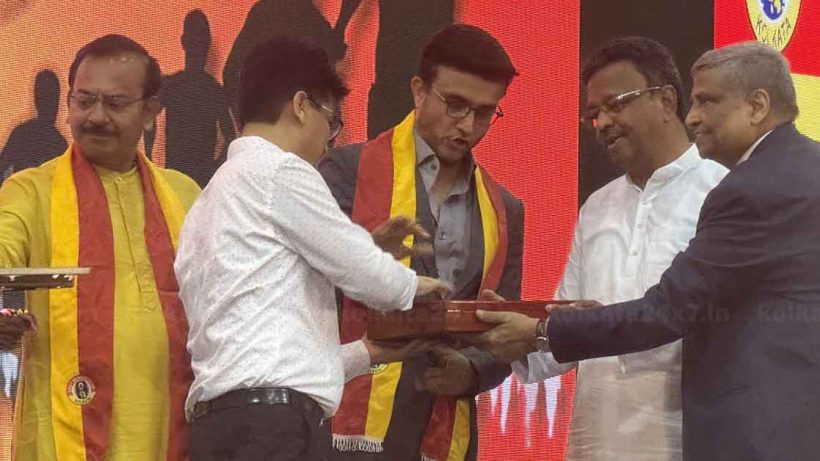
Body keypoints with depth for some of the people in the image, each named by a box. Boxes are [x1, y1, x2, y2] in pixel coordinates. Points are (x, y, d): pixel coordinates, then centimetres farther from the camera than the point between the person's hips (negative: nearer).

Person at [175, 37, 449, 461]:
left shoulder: (212, 200, 25)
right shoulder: (277, 171, -2)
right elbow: (366, 274, 0)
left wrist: (366, 353, 30)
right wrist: (413, 285, 22)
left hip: (226, 420, 9)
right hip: (272, 425, -9)